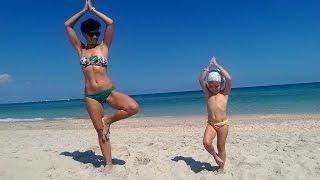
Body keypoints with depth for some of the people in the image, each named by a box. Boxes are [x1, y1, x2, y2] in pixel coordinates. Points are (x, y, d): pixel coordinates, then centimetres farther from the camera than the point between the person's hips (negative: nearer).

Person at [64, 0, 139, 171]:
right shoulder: (80, 49, 11)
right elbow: (67, 25, 9)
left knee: (134, 107, -24)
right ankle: (109, 164, 16)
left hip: (109, 91, -1)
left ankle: (108, 120, 0)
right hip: (91, 96, 1)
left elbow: (110, 23, -1)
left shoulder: (104, 46, 7)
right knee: (100, 131, 3)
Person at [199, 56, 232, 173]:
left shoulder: (225, 93, 1)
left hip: (223, 124, -1)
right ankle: (215, 156, 10)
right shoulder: (208, 94, 7)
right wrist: (209, 66, -2)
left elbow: (229, 79, -14)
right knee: (206, 142, -19)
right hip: (211, 124, 2)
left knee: (221, 147, 8)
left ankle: (221, 167, 28)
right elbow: (201, 80, -3)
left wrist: (217, 65, -8)